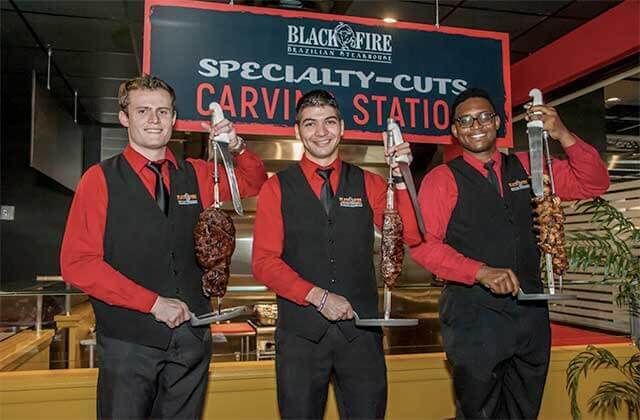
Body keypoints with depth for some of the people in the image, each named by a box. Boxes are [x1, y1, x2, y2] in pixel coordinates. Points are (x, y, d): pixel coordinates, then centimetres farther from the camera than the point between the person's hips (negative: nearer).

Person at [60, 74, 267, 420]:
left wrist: (237, 148, -1)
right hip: (129, 341, -3)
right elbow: (77, 263, -10)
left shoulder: (196, 175, 8)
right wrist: (154, 303, -15)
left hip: (192, 336, 4)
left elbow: (254, 183, 21)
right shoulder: (100, 179, -3)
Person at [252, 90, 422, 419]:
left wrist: (401, 179, -14)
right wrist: (319, 296, -13)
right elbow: (264, 262, -4)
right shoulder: (277, 188, 3)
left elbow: (411, 237, -3)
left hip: (360, 327, 2)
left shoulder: (368, 184, 8)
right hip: (301, 330, -1)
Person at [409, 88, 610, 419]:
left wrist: (562, 135, -6)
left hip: (531, 310, 4)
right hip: (474, 314, -4)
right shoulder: (443, 178, -4)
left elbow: (595, 183, 8)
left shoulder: (525, 168, 9)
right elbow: (423, 244, -14)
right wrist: (481, 271, -24)